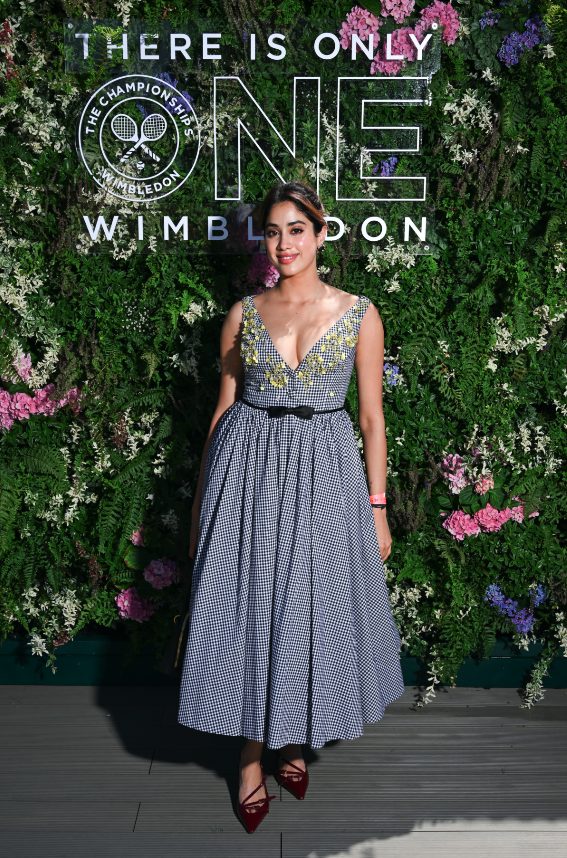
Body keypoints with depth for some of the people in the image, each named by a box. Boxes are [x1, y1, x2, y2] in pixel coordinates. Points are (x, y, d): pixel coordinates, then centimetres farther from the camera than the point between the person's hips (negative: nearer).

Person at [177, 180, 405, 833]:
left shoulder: (359, 314, 0)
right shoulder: (243, 314, 5)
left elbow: (372, 417, 2)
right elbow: (223, 408, 9)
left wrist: (376, 506, 0)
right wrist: (201, 499, 9)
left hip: (324, 472, -1)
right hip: (247, 469, 1)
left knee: (312, 606, 7)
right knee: (247, 606, 4)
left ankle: (294, 740, 32)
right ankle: (252, 758, 21)